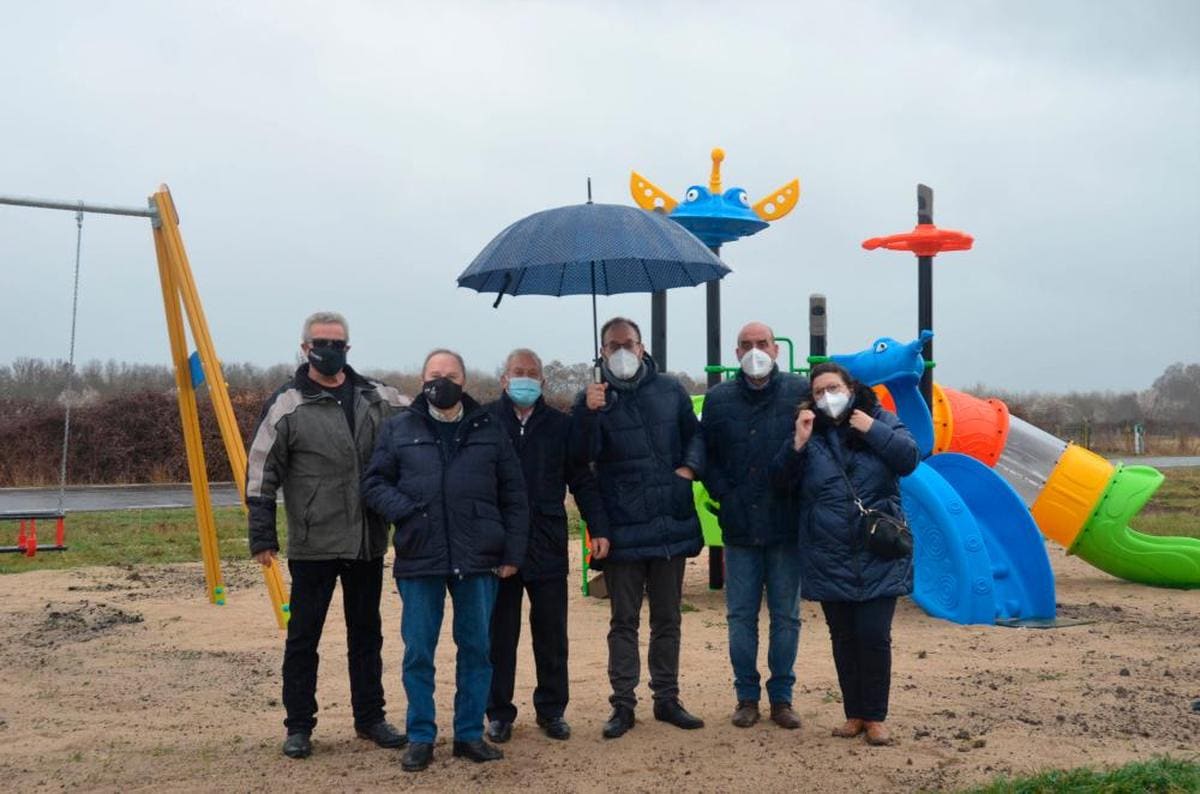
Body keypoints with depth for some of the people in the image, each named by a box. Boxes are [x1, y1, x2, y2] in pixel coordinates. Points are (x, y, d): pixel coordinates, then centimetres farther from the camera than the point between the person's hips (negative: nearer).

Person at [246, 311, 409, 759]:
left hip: (368, 542, 4)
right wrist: (262, 537, -8)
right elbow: (260, 474, -5)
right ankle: (299, 727, 20)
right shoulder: (287, 405, -6)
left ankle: (370, 718, 29)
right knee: (303, 636, 6)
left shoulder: (377, 399, 5)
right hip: (313, 544, -4)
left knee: (367, 634, 15)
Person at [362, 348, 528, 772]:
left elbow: (513, 496, 8)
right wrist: (403, 511, -13)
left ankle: (470, 734, 23)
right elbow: (374, 483, 5)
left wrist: (513, 551, 2)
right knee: (418, 652, 6)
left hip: (478, 561, 1)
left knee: (476, 650, 9)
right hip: (419, 561, -1)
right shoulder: (399, 428, 6)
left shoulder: (489, 430, 8)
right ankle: (420, 737, 20)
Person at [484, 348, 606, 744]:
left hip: (548, 547, 1)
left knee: (551, 634, 9)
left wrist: (598, 527, -2)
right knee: (499, 634, 9)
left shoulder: (559, 424, 5)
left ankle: (552, 711, 23)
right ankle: (499, 713, 21)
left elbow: (581, 480, 8)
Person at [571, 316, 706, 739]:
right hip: (621, 530, -3)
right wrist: (589, 412, -27)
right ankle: (623, 704, 15)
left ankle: (667, 699, 24)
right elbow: (582, 453, -12)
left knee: (667, 619, 13)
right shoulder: (593, 398, -1)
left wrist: (689, 466, -2)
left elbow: (694, 433, 16)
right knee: (624, 621, 6)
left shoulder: (669, 390, 7)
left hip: (671, 525, 3)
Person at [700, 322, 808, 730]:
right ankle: (746, 696, 21)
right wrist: (725, 495, -3)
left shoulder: (800, 392, -2)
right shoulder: (718, 398, 4)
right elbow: (707, 455, 8)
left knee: (786, 616, 8)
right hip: (739, 526, 1)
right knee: (740, 615, 8)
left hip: (787, 525, -1)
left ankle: (781, 696, 21)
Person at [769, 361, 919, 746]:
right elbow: (780, 480, -1)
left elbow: (909, 459, -11)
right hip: (829, 559, 2)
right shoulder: (809, 432, 6)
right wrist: (798, 443, -14)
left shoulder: (881, 421, 3)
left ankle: (875, 718, 11)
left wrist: (873, 430, -15)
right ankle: (854, 714, 23)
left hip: (878, 557, -2)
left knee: (874, 635, -4)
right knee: (843, 638, 10)